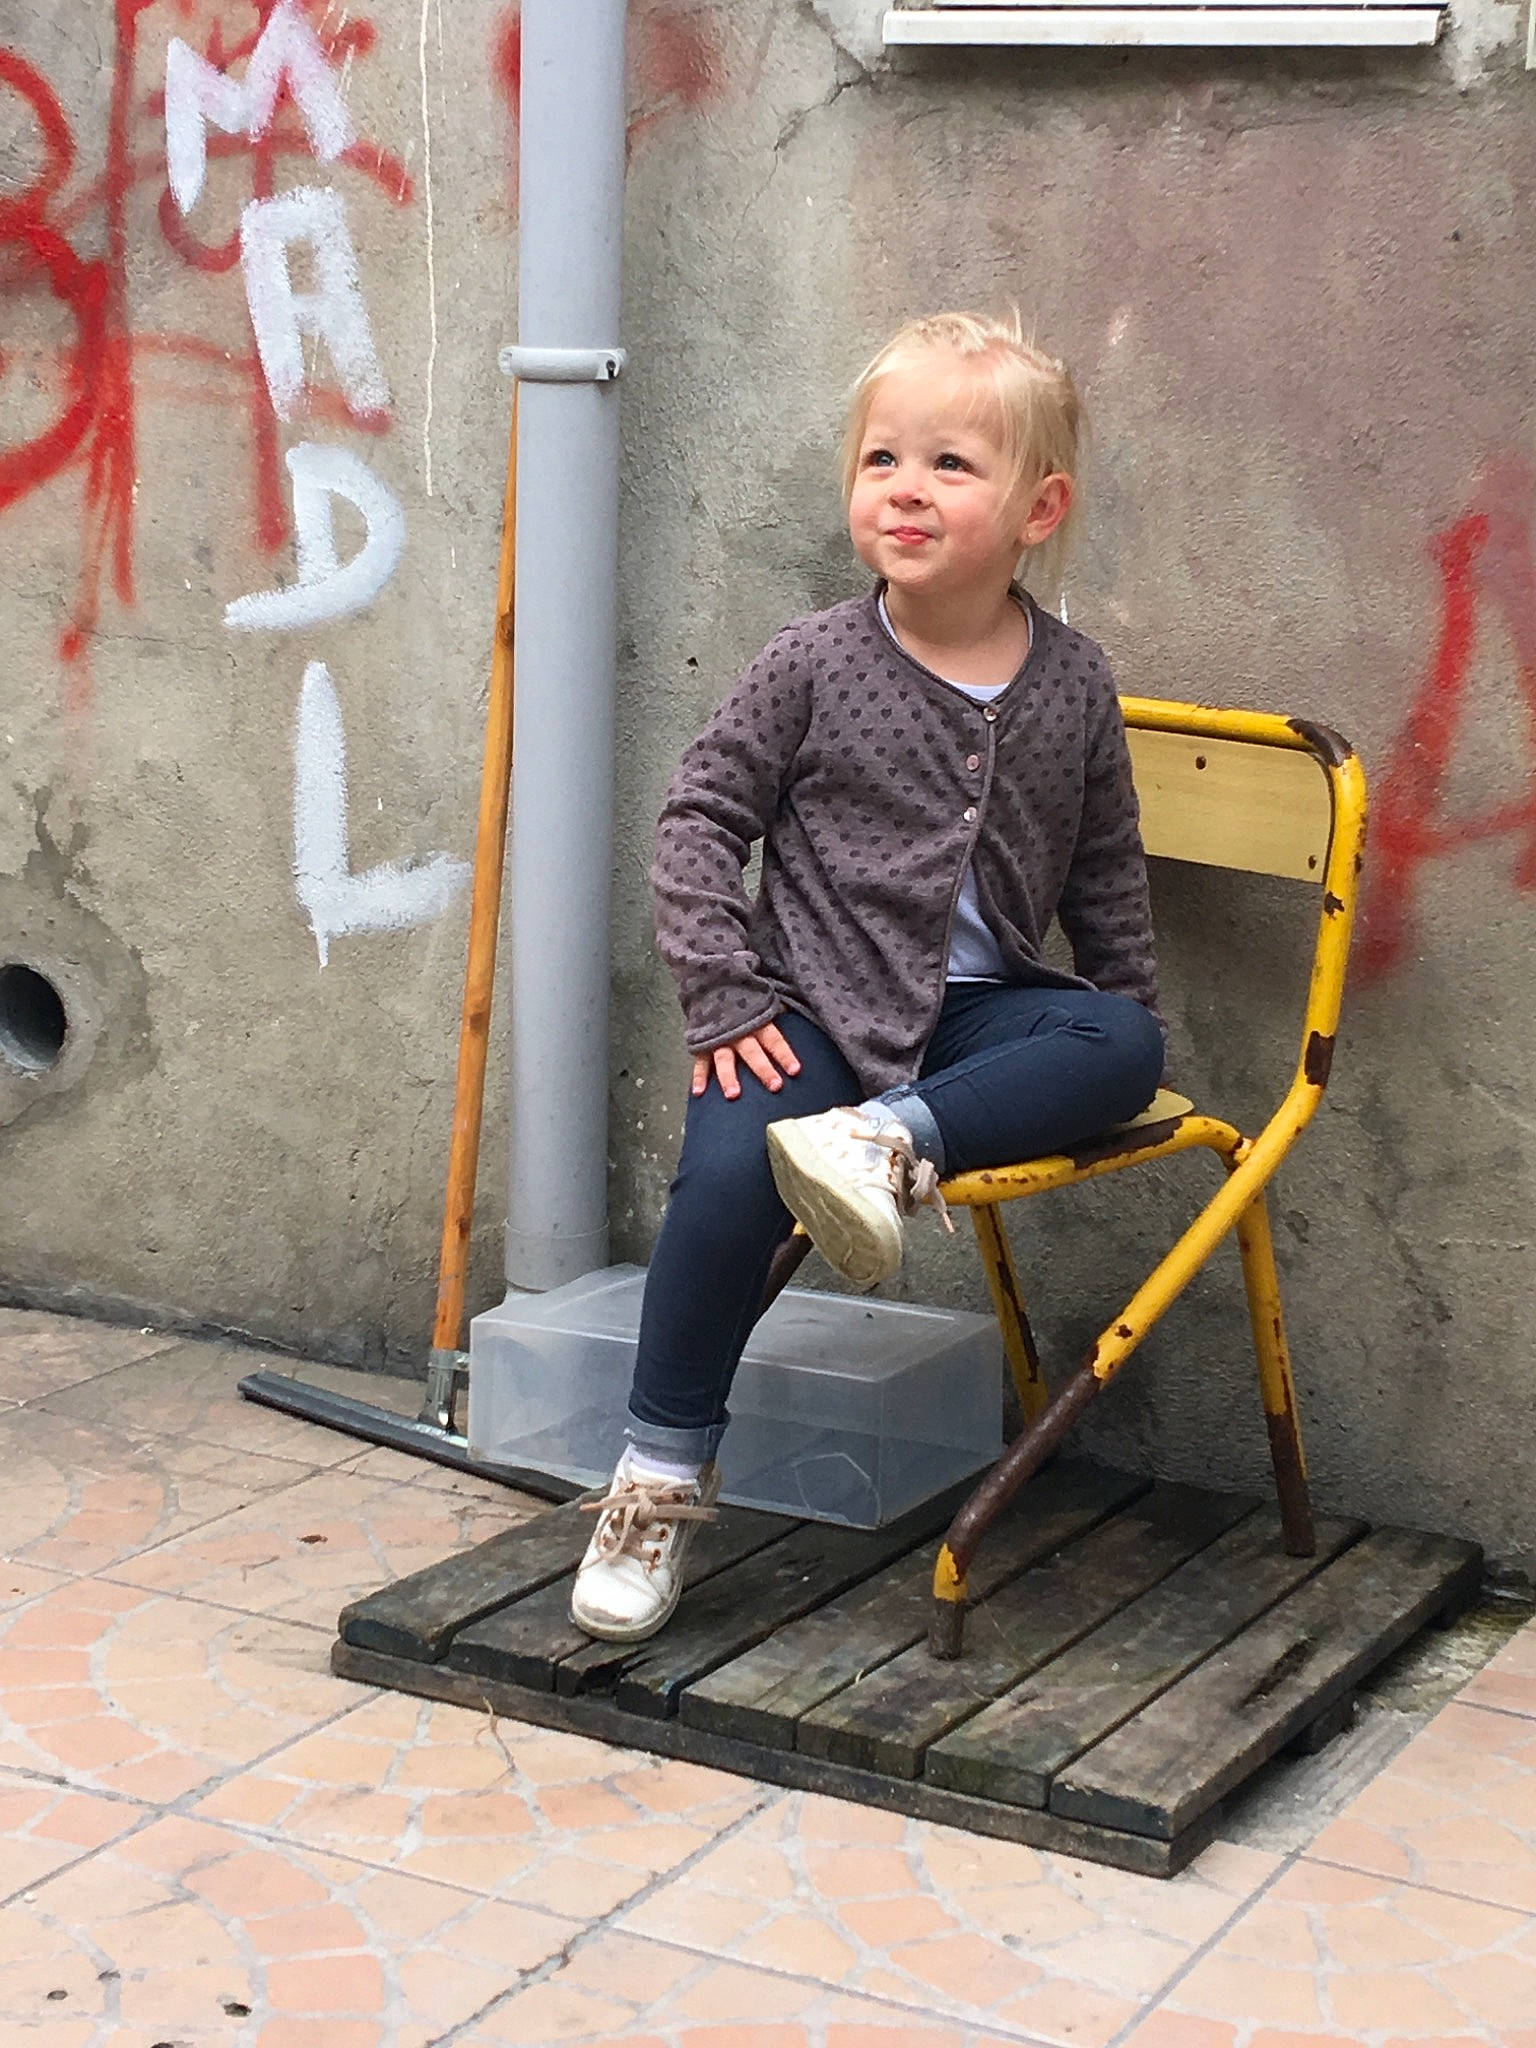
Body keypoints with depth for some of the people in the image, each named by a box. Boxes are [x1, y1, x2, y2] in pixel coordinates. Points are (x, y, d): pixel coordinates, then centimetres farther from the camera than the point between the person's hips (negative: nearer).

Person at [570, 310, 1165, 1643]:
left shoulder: (1073, 685, 3)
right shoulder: (816, 666, -4)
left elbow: (1106, 871, 14)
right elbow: (700, 815, 0)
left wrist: (1118, 1041, 10)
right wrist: (726, 995, -8)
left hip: (981, 1012, 3)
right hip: (817, 1008, -3)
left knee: (1126, 1046, -22)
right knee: (731, 1173, -26)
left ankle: (897, 1143, -31)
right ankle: (662, 1476, -11)